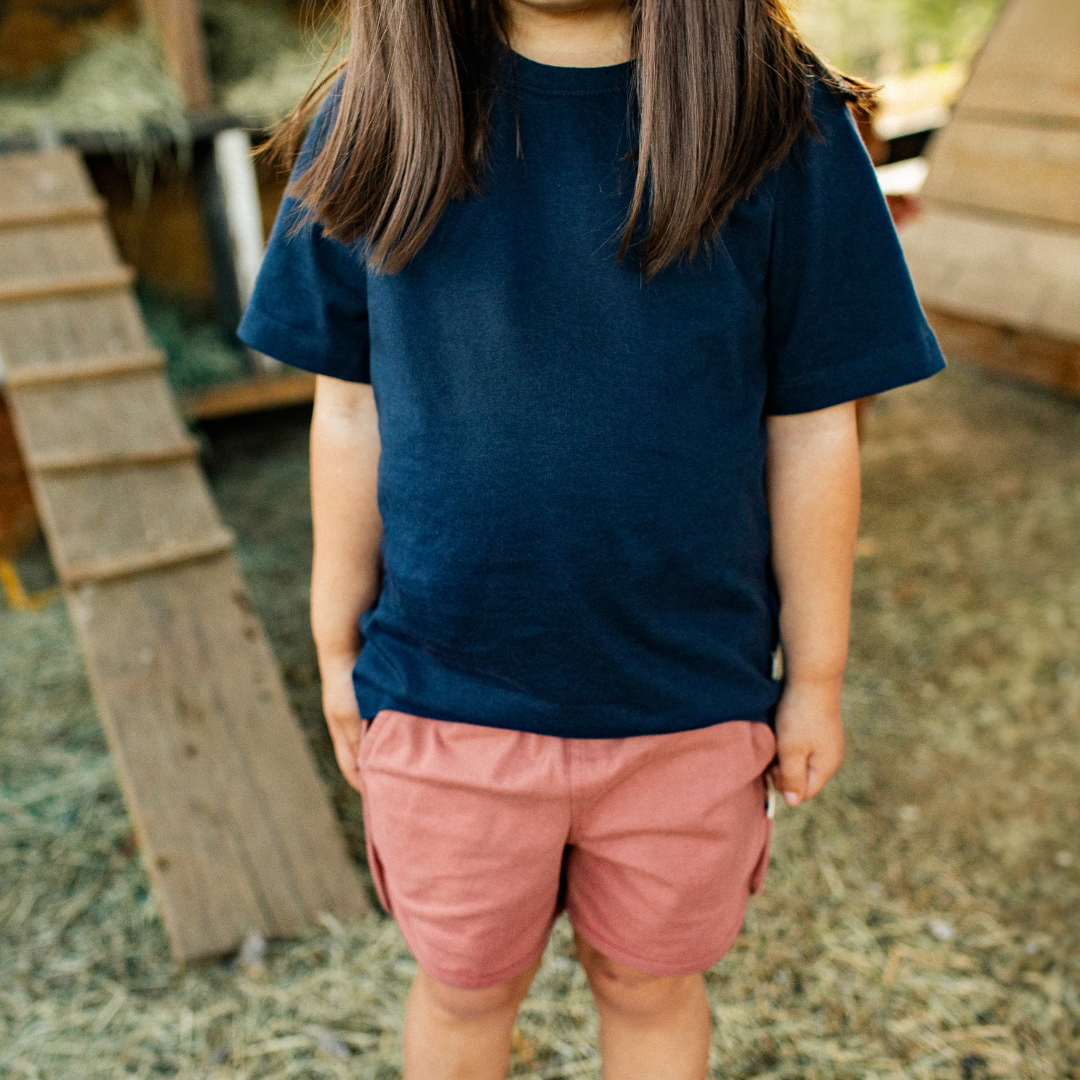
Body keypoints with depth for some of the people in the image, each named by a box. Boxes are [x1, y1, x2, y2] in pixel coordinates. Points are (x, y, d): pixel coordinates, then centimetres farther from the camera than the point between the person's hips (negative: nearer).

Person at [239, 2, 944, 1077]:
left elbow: (811, 431, -5)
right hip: (447, 700, 1)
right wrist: (339, 648, 6)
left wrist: (816, 678, 2)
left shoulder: (781, 125, -10)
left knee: (649, 985, 24)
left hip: (688, 698, 0)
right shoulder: (375, 122, -7)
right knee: (465, 988, 24)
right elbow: (352, 414, -1)